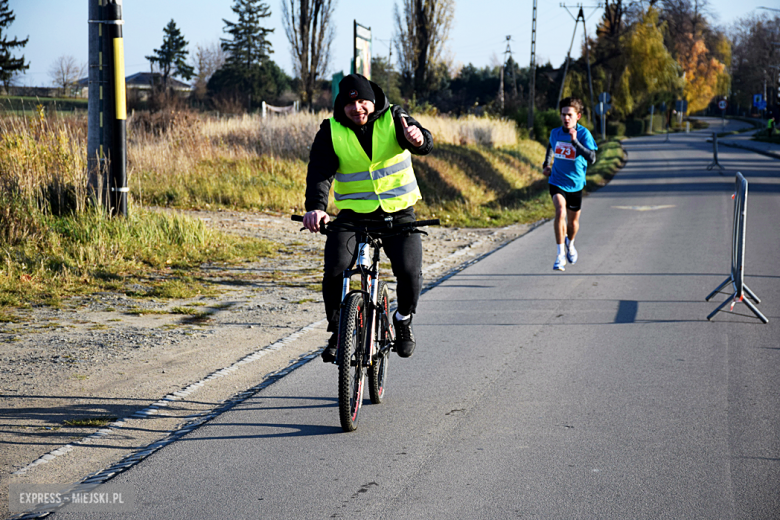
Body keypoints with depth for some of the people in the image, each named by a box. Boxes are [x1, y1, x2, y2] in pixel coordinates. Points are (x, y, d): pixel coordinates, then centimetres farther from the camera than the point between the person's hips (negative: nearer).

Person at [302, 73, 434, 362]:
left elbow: (426, 144, -23)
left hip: (398, 211, 0)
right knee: (335, 270, -21)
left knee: (410, 272, -18)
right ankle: (337, 331, 2)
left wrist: (418, 139, -49)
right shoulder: (331, 131, -6)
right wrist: (315, 207, -38)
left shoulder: (393, 118, -6)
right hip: (353, 212, 0)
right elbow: (319, 172, -18)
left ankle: (403, 319, 14)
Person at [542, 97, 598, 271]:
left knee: (573, 221, 15)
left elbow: (592, 158, -29)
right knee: (560, 212, -25)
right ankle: (560, 255, -21)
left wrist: (575, 141, -36)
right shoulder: (555, 133, -3)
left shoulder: (583, 134, -16)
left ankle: (570, 243, 50)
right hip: (557, 182, 0)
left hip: (575, 184, 0)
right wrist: (546, 164, 14)